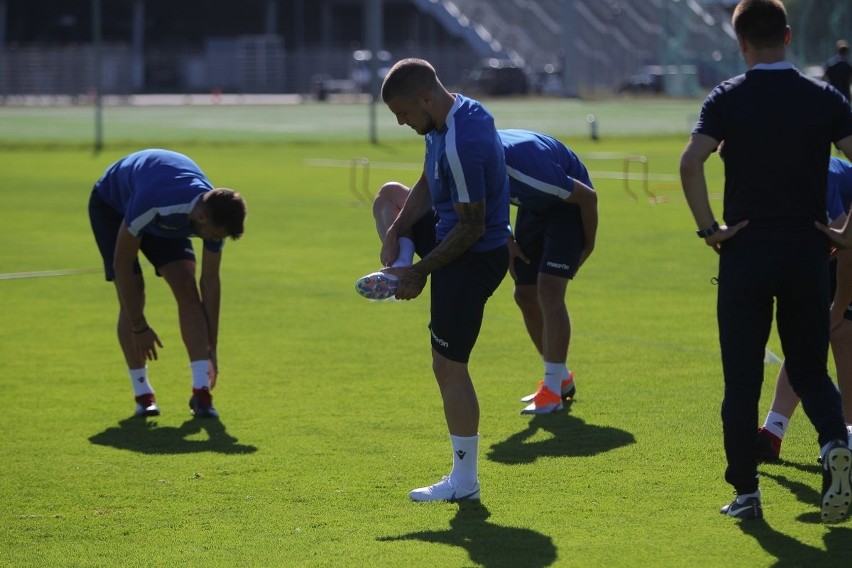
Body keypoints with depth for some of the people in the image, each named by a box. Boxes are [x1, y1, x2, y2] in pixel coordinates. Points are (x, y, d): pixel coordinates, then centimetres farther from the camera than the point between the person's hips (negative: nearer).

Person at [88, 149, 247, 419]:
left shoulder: (216, 213, -28)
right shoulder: (150, 204, -45)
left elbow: (210, 281, -15)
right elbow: (122, 262, -32)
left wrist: (211, 347, -11)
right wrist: (139, 326, -27)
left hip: (166, 219, 4)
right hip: (112, 205, -4)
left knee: (186, 287, -15)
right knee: (132, 296, -17)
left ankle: (201, 391, -17)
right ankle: (142, 392, -2)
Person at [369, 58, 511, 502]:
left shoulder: (460, 146, -33)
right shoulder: (458, 110, -1)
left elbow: (471, 228, -27)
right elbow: (428, 184, 11)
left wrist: (422, 271, -15)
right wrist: (395, 233, 0)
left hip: (474, 258, -10)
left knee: (449, 367, -1)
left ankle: (464, 482, 7)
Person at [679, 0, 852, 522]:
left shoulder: (728, 99, -3)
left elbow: (691, 162, -17)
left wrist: (710, 229, -9)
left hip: (745, 250, -1)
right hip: (808, 252, 2)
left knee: (742, 380, 7)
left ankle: (746, 493, 8)